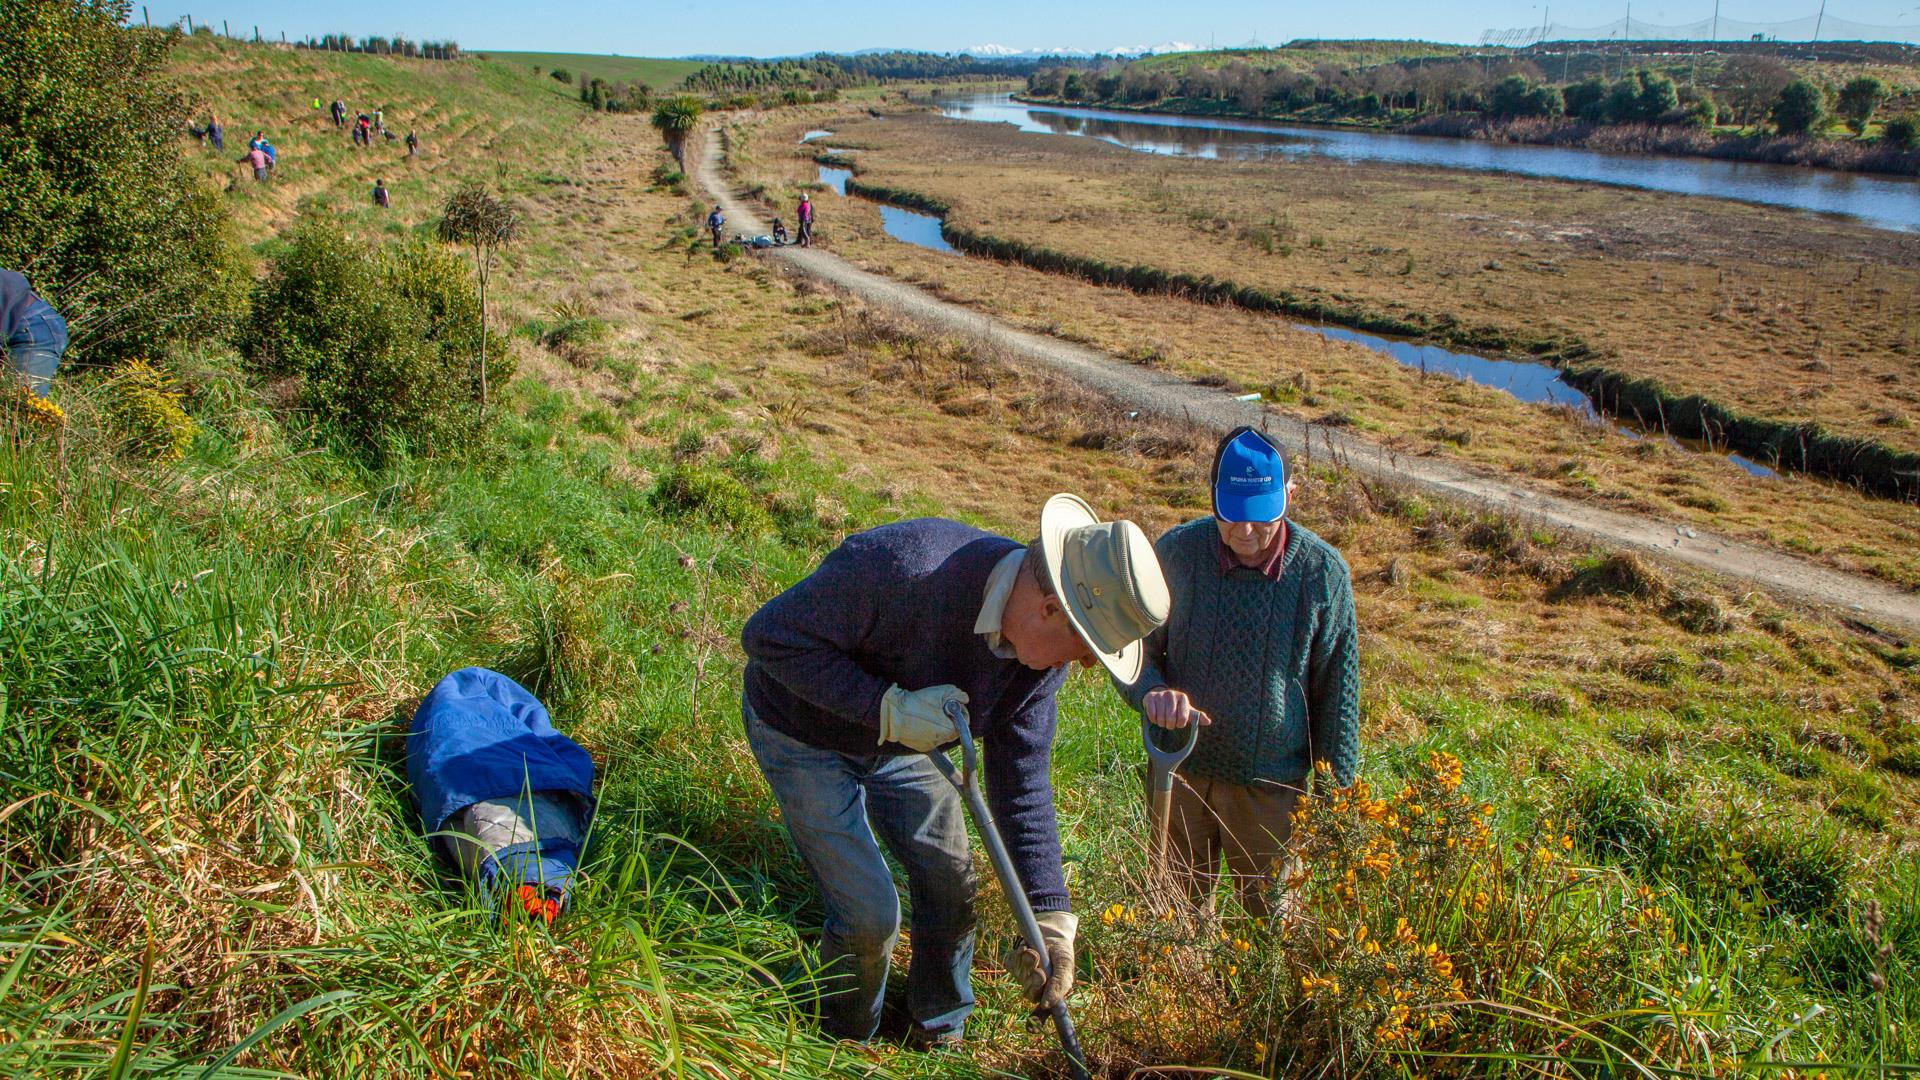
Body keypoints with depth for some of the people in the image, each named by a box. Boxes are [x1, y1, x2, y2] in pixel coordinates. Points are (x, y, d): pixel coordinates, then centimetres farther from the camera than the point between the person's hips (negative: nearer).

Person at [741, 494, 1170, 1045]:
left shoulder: (1046, 651, -16)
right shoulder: (905, 567, -41)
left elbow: (1021, 784, -9)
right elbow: (769, 636, -32)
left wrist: (1051, 917, -14)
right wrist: (889, 707, -38)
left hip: (899, 742, 6)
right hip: (804, 729, -6)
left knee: (951, 881, 11)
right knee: (870, 915, -7)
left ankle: (940, 1031, 38)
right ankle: (847, 1045, 25)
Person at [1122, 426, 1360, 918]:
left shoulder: (1323, 572, -12)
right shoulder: (1176, 551, -11)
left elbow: (1337, 692, -2)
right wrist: (1152, 692, -22)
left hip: (1273, 787, -1)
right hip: (1181, 772, 1)